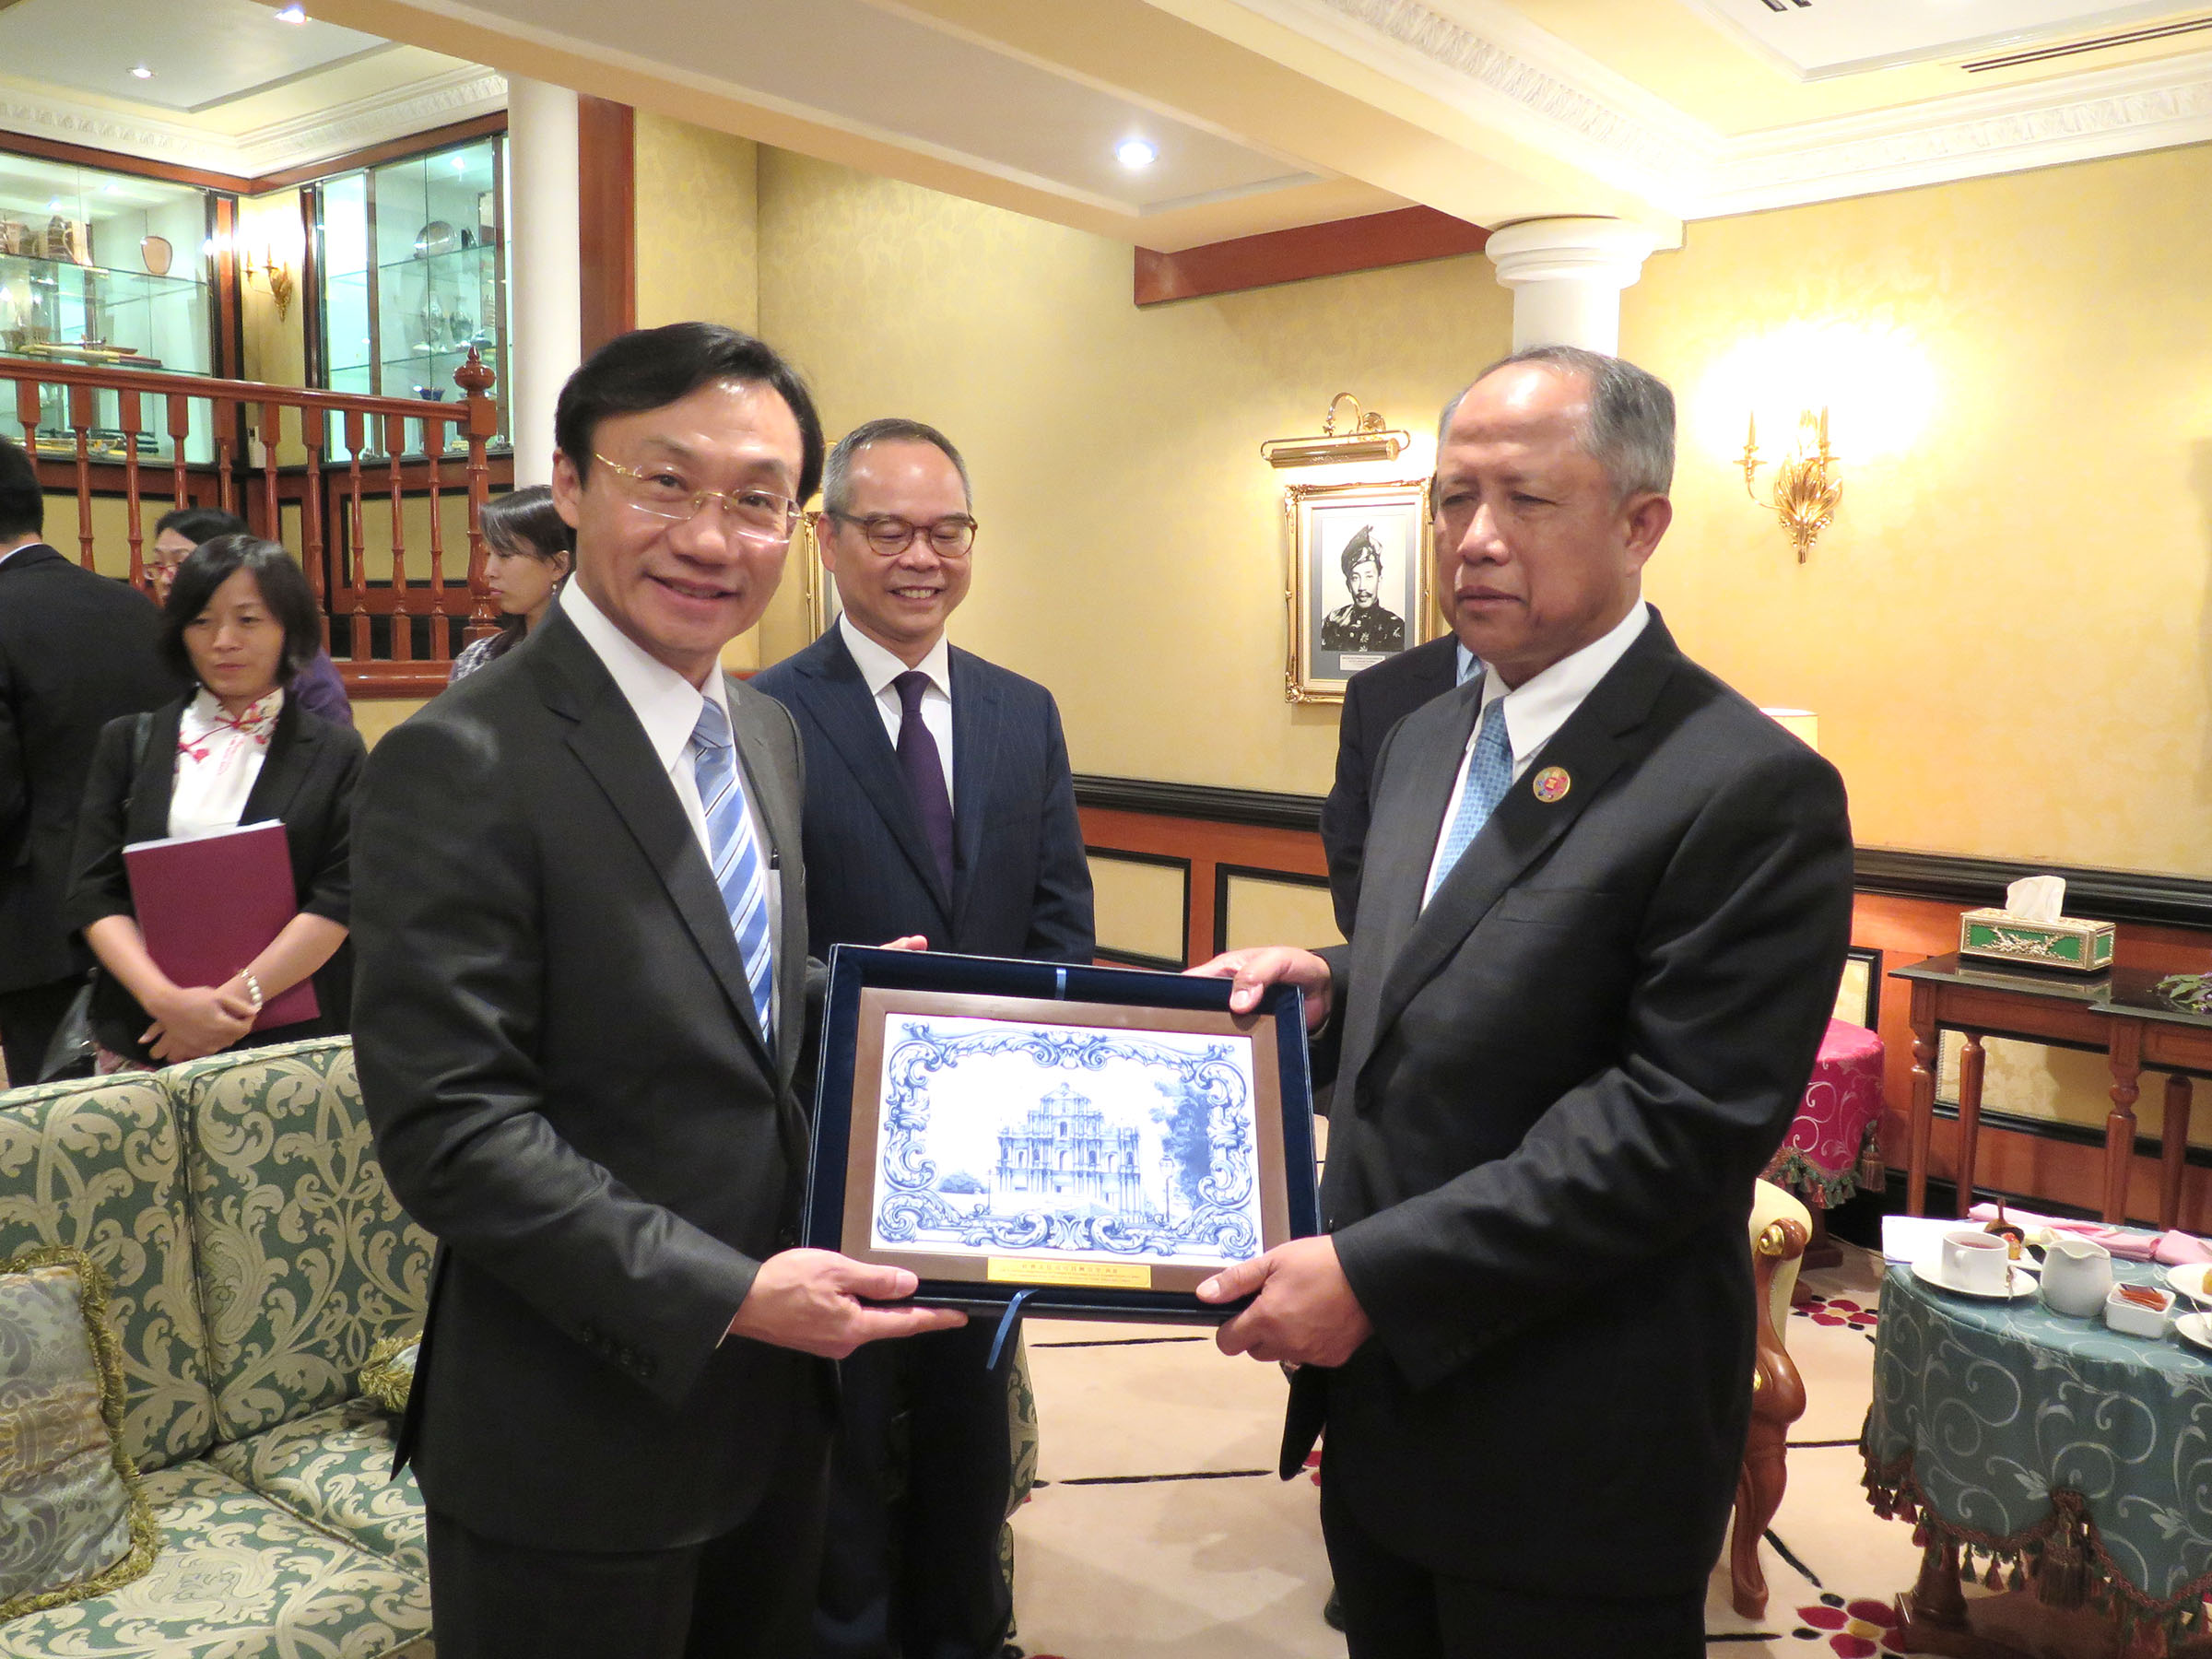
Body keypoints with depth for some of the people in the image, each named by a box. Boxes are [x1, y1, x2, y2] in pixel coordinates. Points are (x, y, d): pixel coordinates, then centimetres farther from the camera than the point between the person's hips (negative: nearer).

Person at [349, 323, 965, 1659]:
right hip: (581, 1438, -7)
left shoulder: (770, 734, 5)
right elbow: (450, 1125, -21)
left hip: (779, 1395, 7)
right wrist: (722, 1295, -24)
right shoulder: (462, 766, -19)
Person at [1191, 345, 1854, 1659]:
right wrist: (1335, 987, -4)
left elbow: (1678, 1123, -23)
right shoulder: (1427, 737, 8)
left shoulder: (1750, 790, -18)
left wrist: (1374, 1272, -24)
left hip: (1569, 1453, -7)